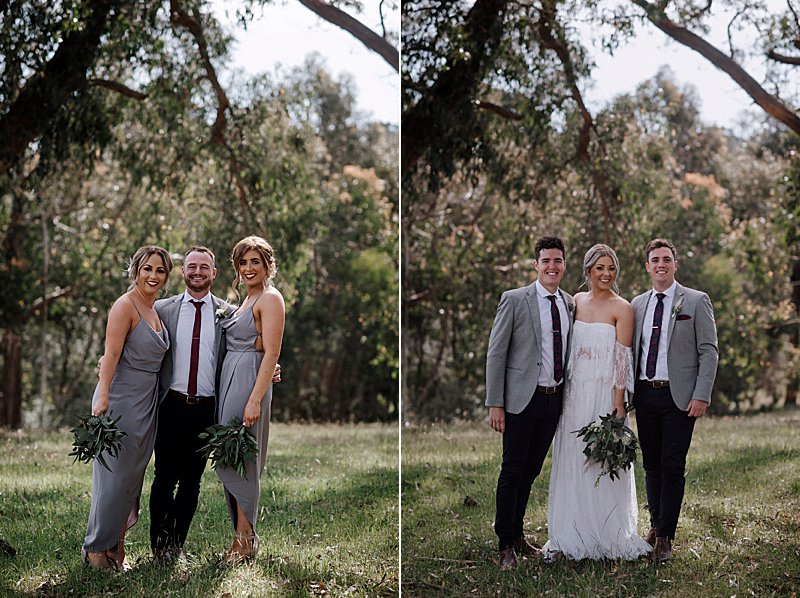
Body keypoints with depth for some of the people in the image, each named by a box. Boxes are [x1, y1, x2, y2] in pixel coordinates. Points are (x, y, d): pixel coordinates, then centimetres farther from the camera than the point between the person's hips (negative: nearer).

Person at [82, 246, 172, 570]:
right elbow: (111, 355, -19)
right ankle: (96, 548, 8)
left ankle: (116, 547, 20)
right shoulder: (125, 306, -11)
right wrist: (102, 398, -28)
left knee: (134, 474, 11)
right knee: (115, 473, -4)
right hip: (122, 398, -8)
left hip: (147, 401, 8)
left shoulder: (156, 309, 14)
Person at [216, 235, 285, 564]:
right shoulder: (247, 300, 19)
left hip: (249, 381, -9)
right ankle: (243, 534, 15)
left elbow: (271, 353, -16)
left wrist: (255, 400, -23)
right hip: (229, 380, 9)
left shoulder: (270, 299, -9)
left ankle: (245, 537, 1)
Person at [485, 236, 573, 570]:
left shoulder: (570, 304, 9)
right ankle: (506, 545, 10)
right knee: (512, 472, 1)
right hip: (522, 400, -5)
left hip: (554, 399, 5)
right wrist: (495, 404, -12)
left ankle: (517, 535, 26)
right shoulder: (514, 300, -6)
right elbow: (496, 353, -7)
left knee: (531, 472, 14)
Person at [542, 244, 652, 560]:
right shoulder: (576, 301, 11)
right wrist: (563, 391, 9)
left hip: (605, 392, -5)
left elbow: (622, 357, -9)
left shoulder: (622, 308, -4)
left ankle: (607, 536, 10)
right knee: (571, 461, 7)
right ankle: (570, 536, 14)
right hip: (574, 391, 5)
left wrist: (618, 402, -16)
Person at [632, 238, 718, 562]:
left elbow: (709, 351, -4)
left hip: (679, 397, -4)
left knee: (672, 467, -3)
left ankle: (665, 538, 4)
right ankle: (656, 526, 27)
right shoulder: (637, 304, 11)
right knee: (651, 465, 12)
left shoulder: (696, 301, -1)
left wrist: (701, 396, -12)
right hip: (645, 395, 4)